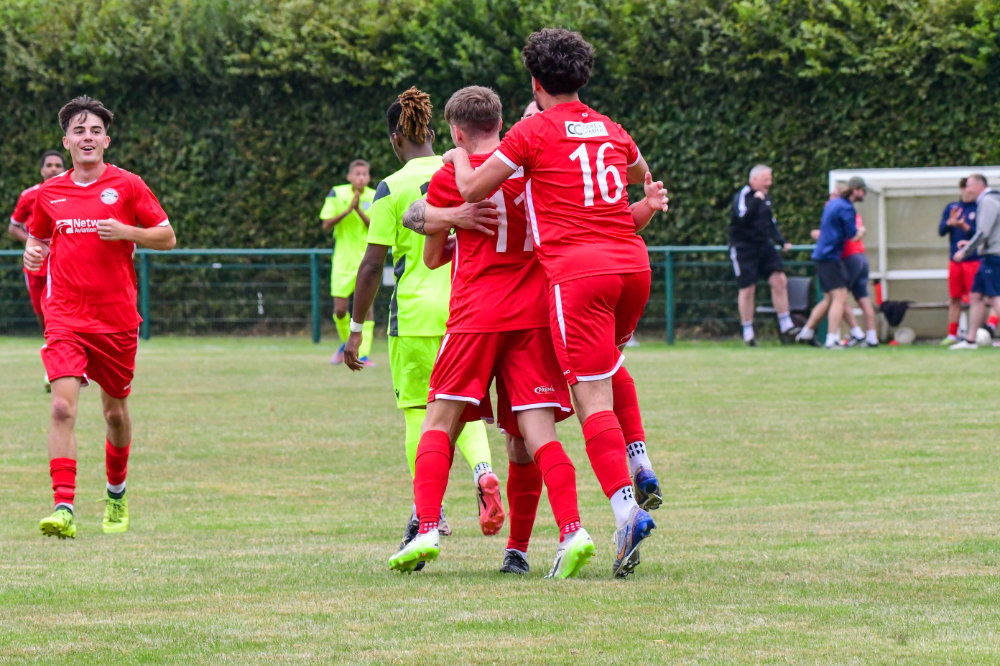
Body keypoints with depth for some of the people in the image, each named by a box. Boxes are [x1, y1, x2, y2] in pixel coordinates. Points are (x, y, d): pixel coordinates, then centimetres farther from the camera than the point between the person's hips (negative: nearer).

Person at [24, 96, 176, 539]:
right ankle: (63, 508, -23)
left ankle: (117, 494, 38)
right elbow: (36, 236, 23)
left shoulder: (127, 186, 0)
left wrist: (124, 231, -15)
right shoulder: (49, 193, 7)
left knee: (115, 412, 12)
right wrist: (32, 252, 0)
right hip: (65, 316, 0)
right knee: (63, 407, -18)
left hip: (116, 318, 0)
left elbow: (167, 238, 1)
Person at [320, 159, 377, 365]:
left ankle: (363, 354, -8)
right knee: (340, 309, 0)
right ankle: (347, 343, 29)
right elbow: (326, 225, -6)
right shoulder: (337, 194, -2)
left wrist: (360, 211, -21)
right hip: (343, 260, 1)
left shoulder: (375, 197, -2)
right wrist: (347, 211, -19)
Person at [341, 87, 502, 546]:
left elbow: (372, 266, -7)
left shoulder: (392, 189, -7)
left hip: (416, 314, -4)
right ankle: (483, 472, -16)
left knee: (419, 413, 5)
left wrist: (356, 331, 0)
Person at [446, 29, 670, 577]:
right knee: (609, 363, 31)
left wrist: (458, 157, 19)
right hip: (632, 263, 6)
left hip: (575, 269, -6)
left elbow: (472, 188, -1)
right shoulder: (611, 131, 17)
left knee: (592, 397, -9)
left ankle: (625, 508, -24)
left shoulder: (534, 132, 1)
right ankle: (640, 467, 16)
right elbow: (642, 177, 39)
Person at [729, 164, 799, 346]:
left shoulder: (765, 197, 13)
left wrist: (782, 242, 11)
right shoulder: (743, 197, -12)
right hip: (744, 248, -7)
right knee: (747, 289, -2)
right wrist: (756, 201, -33)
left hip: (764, 246, 7)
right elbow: (742, 219, -29)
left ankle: (785, 324, 1)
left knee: (779, 280, -5)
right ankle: (748, 332, 9)